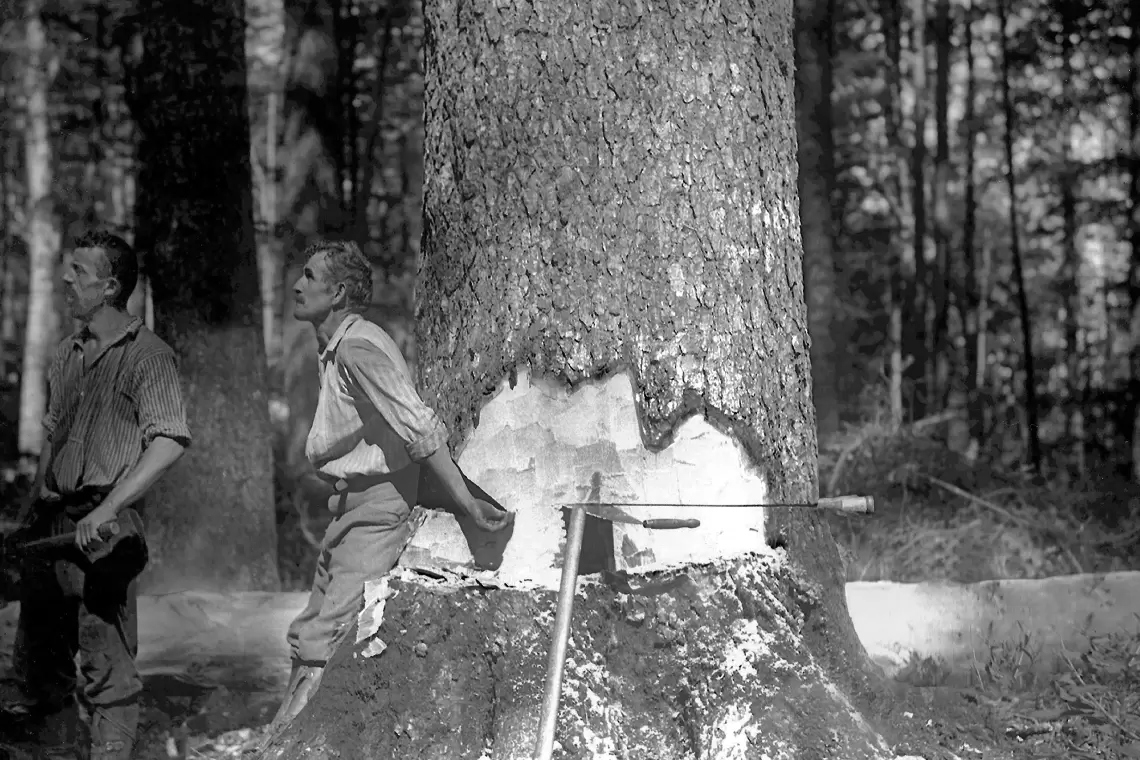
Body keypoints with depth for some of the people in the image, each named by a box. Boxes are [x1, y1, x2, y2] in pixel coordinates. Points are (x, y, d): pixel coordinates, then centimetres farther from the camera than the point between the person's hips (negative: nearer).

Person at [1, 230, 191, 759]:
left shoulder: (147, 356, -7)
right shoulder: (66, 355, 16)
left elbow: (168, 443, -17)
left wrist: (107, 509, -24)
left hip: (104, 527, -8)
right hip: (50, 525, 8)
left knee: (106, 666, -7)